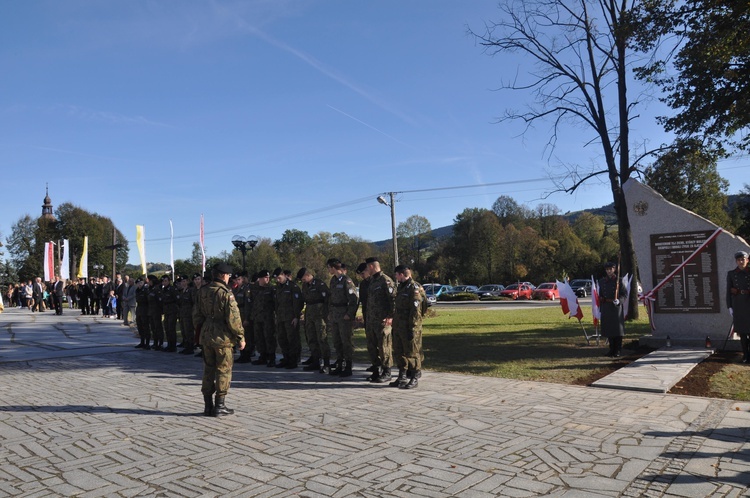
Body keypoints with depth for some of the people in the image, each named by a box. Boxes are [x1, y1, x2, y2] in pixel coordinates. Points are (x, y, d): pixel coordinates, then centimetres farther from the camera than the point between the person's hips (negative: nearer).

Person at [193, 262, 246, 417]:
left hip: (206, 336, 7)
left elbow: (196, 315, 13)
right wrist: (240, 337, -8)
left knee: (208, 370, 14)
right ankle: (220, 406, 7)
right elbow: (233, 318, -17)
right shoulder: (226, 293, -15)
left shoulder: (202, 292, 6)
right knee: (223, 371, 3)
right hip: (223, 337, -7)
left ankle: (208, 405, 19)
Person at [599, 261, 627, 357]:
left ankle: (618, 351, 6)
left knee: (618, 329, -1)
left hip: (616, 307, -4)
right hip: (606, 308, 4)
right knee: (608, 329, 8)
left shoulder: (619, 280, 0)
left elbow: (625, 294, -1)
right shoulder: (602, 281, 11)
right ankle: (612, 350, 19)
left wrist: (618, 300, -20)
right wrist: (601, 308, 12)